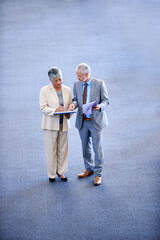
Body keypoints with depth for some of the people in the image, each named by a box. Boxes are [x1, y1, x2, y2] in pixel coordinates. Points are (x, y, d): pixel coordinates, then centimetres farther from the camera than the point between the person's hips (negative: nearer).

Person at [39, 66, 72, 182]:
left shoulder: (67, 90, 6)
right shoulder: (45, 90, -5)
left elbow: (70, 105, 12)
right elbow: (43, 107, -10)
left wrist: (69, 113, -9)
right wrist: (55, 110, -25)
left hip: (63, 124, 3)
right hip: (50, 124, -3)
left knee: (63, 149, 8)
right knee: (51, 150, 2)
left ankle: (61, 171, 22)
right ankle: (52, 174, 14)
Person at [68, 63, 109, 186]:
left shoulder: (99, 84, -8)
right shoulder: (77, 85, 4)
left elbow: (106, 100, -3)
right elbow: (76, 99, 13)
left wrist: (100, 106, -24)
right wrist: (74, 104, -11)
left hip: (96, 120, -4)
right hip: (82, 121, 4)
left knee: (97, 148, -1)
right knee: (85, 147, 16)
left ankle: (98, 174, 9)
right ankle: (89, 169, 33)